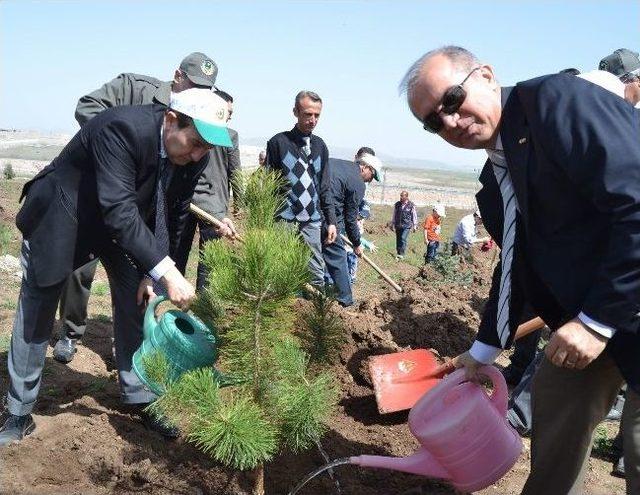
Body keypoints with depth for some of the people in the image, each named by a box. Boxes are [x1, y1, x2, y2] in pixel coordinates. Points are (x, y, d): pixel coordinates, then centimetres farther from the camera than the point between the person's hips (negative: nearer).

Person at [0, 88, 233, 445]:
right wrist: (166, 272, -46)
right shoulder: (121, 128, -37)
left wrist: (150, 273, -10)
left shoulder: (194, 157, -17)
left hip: (126, 222, 5)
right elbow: (118, 211, -42)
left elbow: (173, 216, -6)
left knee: (137, 305, 4)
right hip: (61, 218, -5)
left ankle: (140, 399, 21)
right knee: (35, 316, 5)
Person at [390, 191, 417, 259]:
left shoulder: (411, 205, -3)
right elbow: (394, 215, 16)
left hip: (407, 226, -4)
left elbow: (414, 216, 4)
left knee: (403, 239, -17)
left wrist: (415, 226, 4)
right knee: (398, 240, 7)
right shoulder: (397, 204, 7)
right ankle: (398, 254, 16)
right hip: (398, 225, 4)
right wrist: (392, 224, 18)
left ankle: (402, 254, -16)